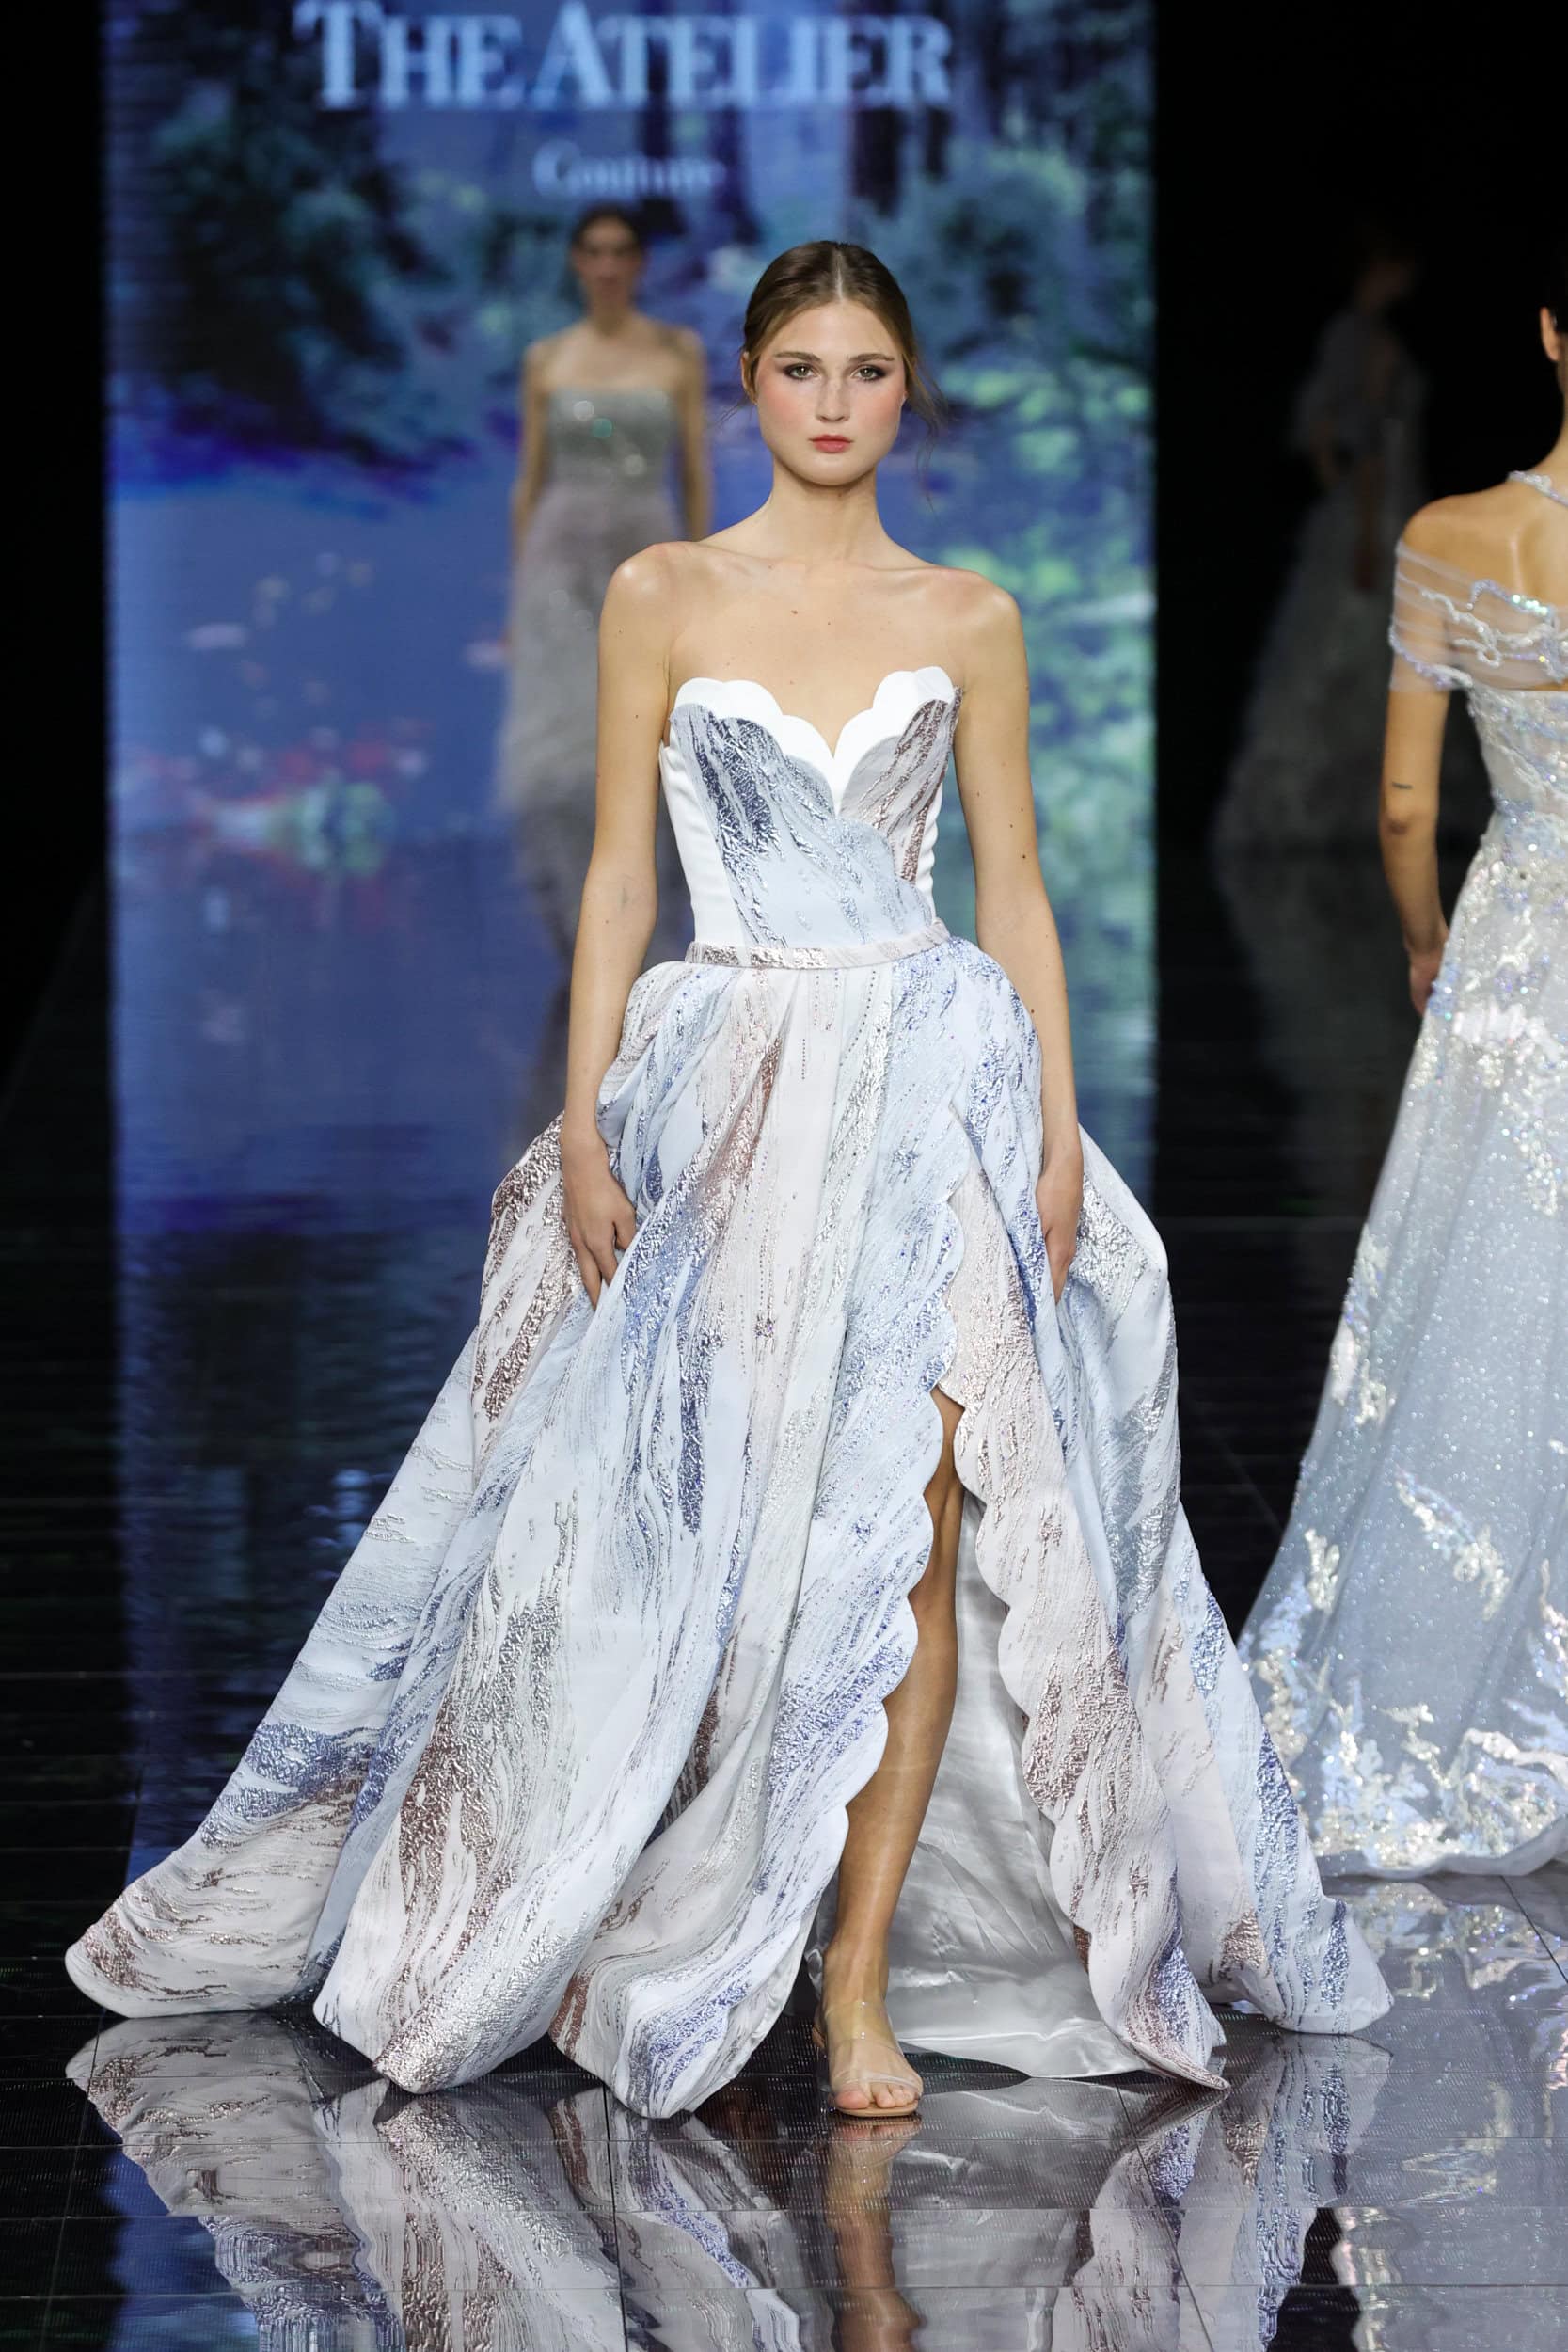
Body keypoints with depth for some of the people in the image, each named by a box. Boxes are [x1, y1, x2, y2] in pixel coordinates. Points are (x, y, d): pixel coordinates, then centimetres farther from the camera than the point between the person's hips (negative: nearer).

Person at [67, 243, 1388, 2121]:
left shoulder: (968, 620, 8)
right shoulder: (664, 595, 5)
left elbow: (1014, 888, 9)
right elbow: (619, 872, 4)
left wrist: (1057, 1119, -1)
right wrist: (584, 1122, -3)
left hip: (937, 1082, 0)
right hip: (725, 1093, 0)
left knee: (912, 1530, -7)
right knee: (702, 1531, 0)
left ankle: (861, 1970, -3)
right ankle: (693, 1936, 16)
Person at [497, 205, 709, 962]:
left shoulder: (679, 352, 3)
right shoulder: (545, 359, 6)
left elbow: (697, 473, 3)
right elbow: (529, 482, 9)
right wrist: (517, 600, 6)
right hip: (563, 563, 0)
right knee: (562, 755, -12)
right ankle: (579, 925, 1)